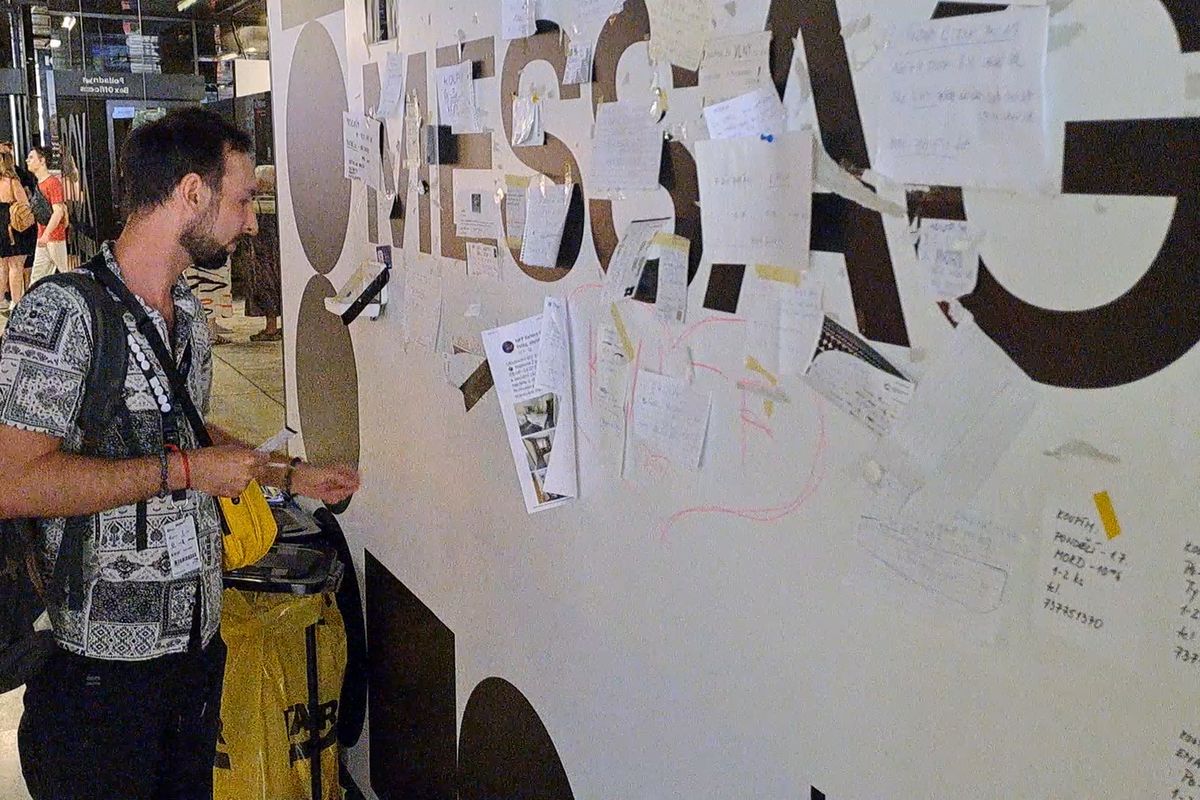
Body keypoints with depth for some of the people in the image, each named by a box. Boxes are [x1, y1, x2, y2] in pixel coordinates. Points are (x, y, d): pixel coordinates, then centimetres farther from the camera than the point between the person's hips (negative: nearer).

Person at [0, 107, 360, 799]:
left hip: (198, 643, 8)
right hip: (99, 665, -8)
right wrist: (183, 470, -22)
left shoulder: (190, 315, 10)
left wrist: (293, 476, 20)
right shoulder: (62, 312, -17)